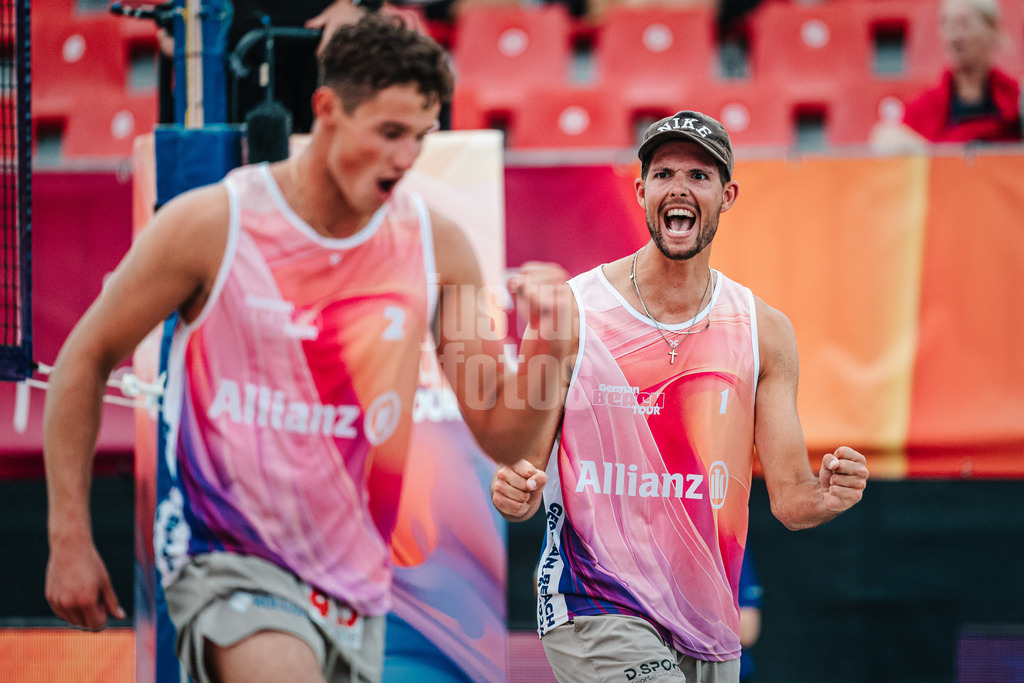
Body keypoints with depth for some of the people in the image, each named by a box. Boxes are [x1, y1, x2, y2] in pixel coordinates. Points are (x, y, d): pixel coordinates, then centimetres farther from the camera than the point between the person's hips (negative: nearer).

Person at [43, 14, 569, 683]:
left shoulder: (436, 244, -1)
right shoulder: (210, 225, -10)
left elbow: (502, 439, 2)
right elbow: (85, 360, 0)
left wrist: (545, 350, -18)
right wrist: (70, 537, -1)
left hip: (355, 583, 5)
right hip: (227, 561, -5)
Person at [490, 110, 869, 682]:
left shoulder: (765, 332, 4)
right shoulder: (570, 314, -4)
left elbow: (789, 498, 3)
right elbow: (526, 474, 0)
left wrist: (827, 497, -18)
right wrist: (516, 495, -22)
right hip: (594, 608, -4)